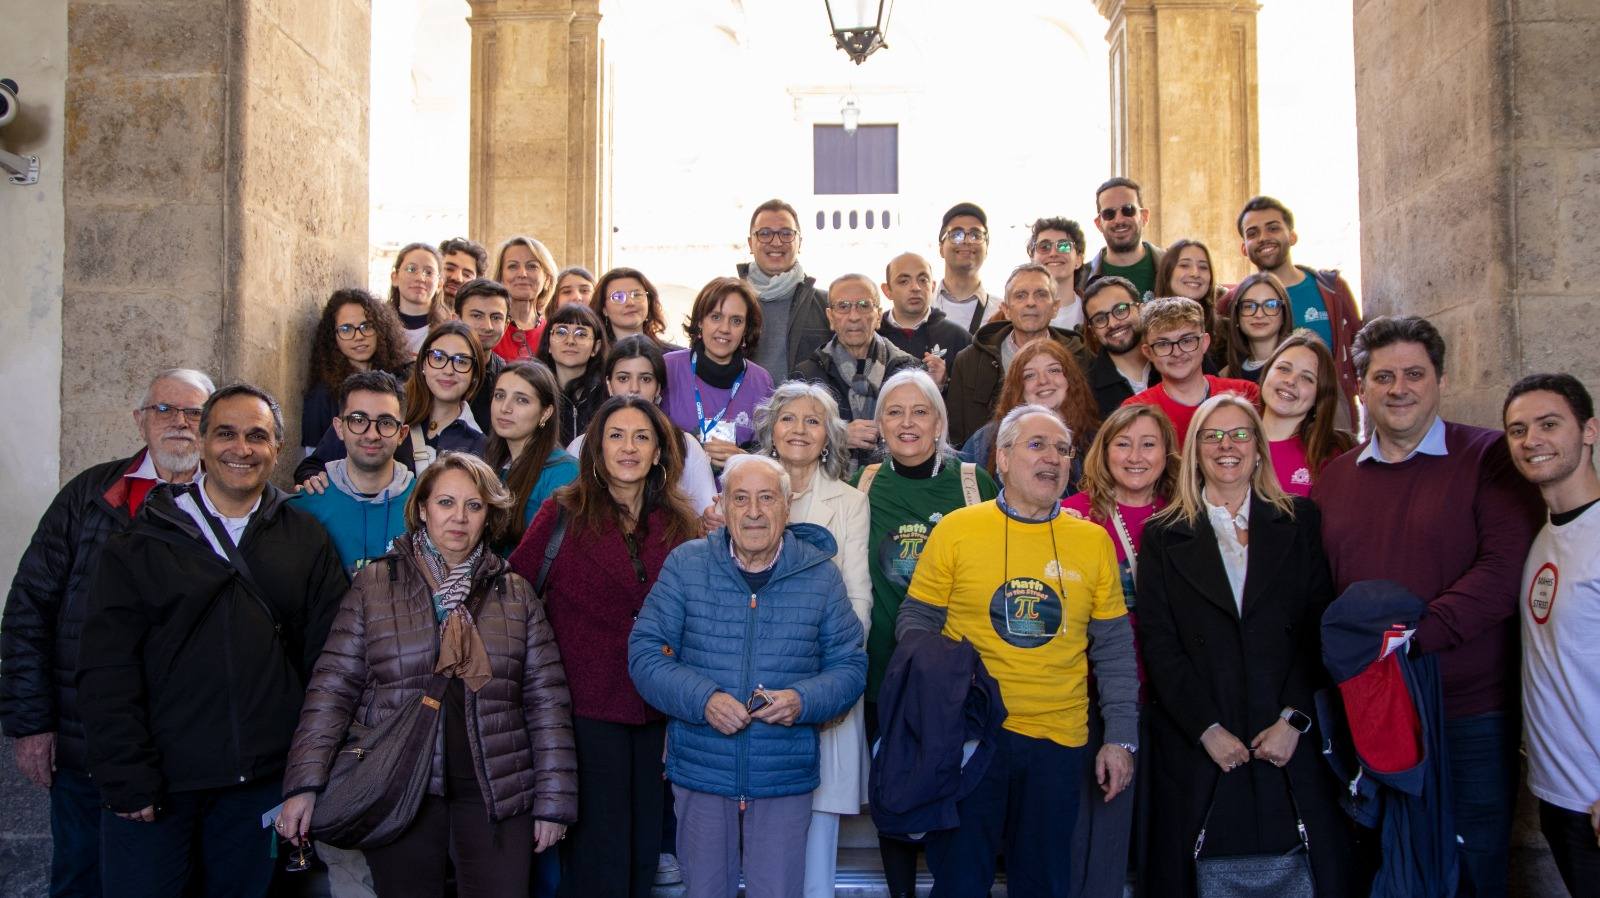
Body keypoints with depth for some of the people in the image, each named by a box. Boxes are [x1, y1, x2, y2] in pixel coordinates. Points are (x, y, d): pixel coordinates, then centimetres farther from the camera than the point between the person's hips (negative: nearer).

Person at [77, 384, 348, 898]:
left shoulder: (307, 541, 5)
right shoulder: (141, 542, -1)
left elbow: (326, 657, 4)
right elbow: (106, 671, -5)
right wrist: (127, 779, -10)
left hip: (261, 781, 2)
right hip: (155, 784, -1)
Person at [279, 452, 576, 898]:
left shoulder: (516, 593, 6)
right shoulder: (375, 584, 3)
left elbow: (546, 700, 4)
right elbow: (333, 688, 0)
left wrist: (553, 801, 0)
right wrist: (305, 784, -10)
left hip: (495, 793, 1)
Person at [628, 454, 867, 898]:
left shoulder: (821, 575, 0)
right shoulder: (685, 565, -2)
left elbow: (850, 666, 2)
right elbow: (645, 650, -4)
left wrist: (803, 700, -18)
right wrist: (703, 698, -19)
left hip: (786, 779, 0)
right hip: (700, 773, 0)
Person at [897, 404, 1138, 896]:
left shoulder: (1093, 541, 3)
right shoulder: (956, 529, -3)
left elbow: (1113, 648, 7)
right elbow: (916, 621, 1)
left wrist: (1121, 737, 2)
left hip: (1058, 742, 2)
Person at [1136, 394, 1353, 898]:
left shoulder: (1299, 522, 9)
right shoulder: (1164, 536, 6)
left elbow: (1321, 629, 2)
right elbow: (1158, 644, 0)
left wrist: (1294, 719, -8)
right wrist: (1207, 728, -9)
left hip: (1290, 744, 1)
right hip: (1194, 744, 0)